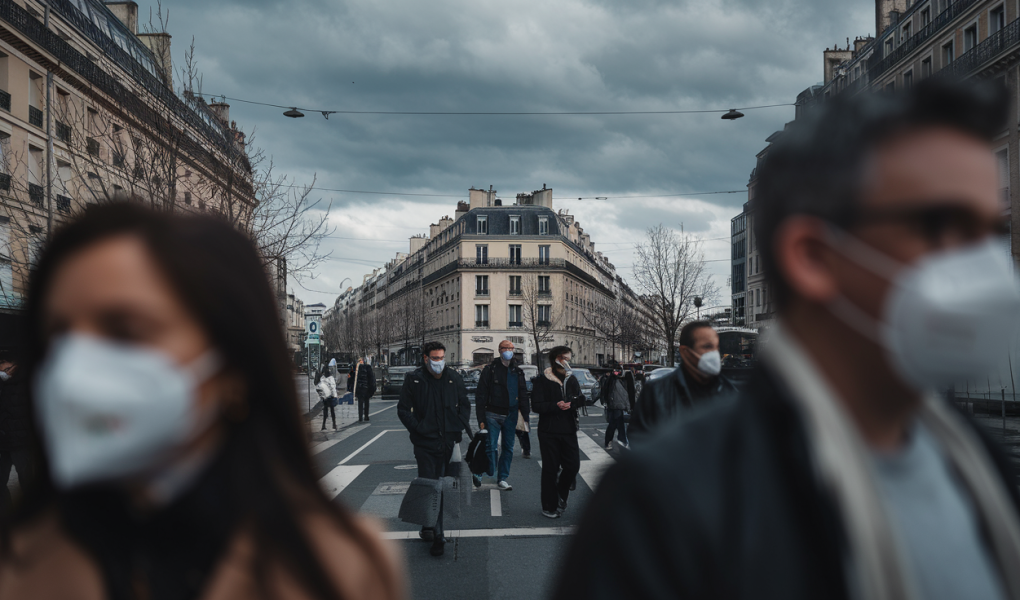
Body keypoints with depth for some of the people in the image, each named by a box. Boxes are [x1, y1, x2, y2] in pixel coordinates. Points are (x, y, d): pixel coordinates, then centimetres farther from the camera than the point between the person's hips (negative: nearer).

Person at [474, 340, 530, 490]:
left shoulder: (517, 371, 9)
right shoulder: (490, 369, -3)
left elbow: (523, 395, 13)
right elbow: (480, 394, -5)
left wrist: (526, 415, 4)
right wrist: (481, 419, -11)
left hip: (510, 415, 4)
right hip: (493, 415, -4)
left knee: (508, 448, 7)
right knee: (491, 447, -7)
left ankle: (502, 479, 16)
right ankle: (479, 474, 12)